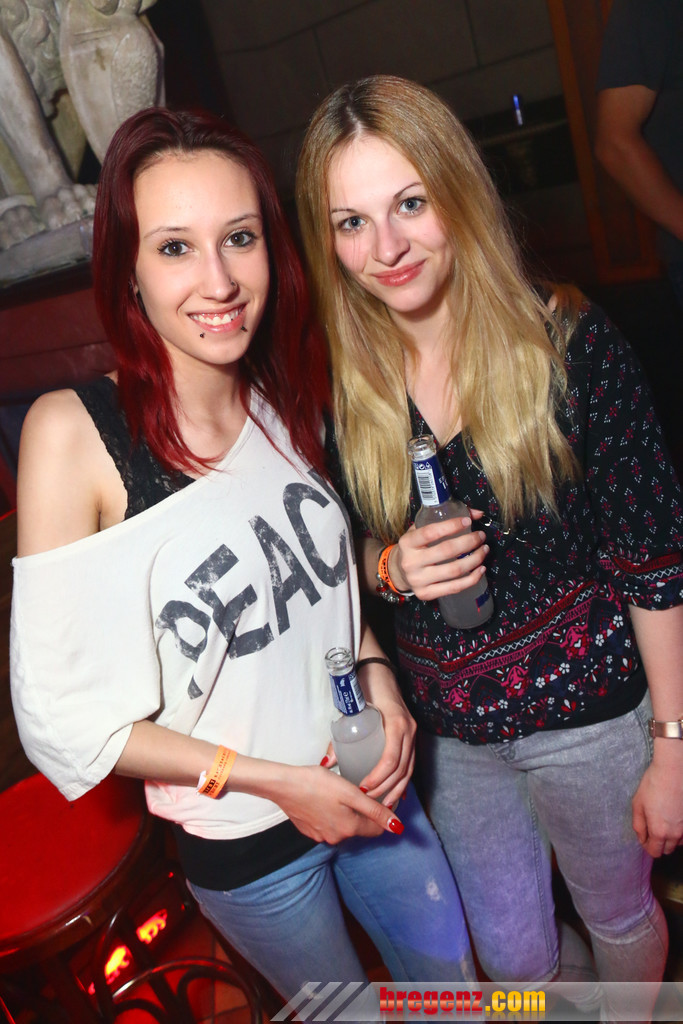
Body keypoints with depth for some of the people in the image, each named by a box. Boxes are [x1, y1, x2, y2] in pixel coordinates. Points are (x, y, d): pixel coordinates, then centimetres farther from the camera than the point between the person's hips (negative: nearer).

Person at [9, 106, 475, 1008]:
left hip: (372, 788, 5)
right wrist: (273, 781, -18)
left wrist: (378, 673, -8)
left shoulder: (288, 396, -7)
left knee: (453, 987, 27)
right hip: (244, 842, -4)